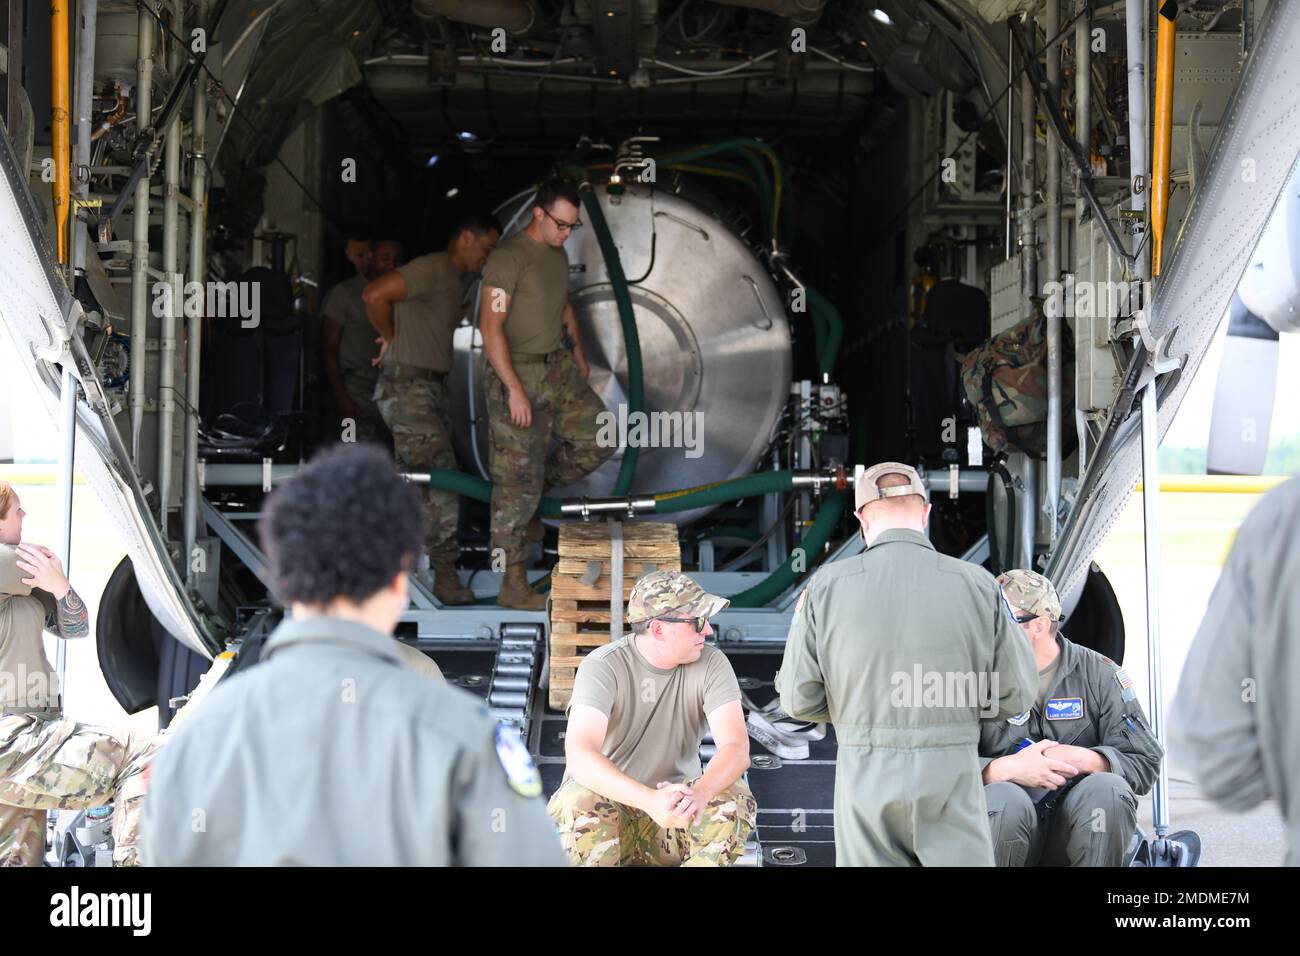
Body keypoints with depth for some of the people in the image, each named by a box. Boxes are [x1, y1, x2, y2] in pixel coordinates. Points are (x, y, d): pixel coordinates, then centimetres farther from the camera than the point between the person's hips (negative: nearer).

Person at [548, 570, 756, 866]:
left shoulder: (711, 664, -9)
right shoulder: (603, 667, -18)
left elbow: (736, 749, -20)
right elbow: (579, 755, -32)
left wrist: (700, 793, -44)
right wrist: (650, 800, -47)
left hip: (675, 806, 2)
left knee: (735, 801, -26)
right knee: (579, 801, -35)